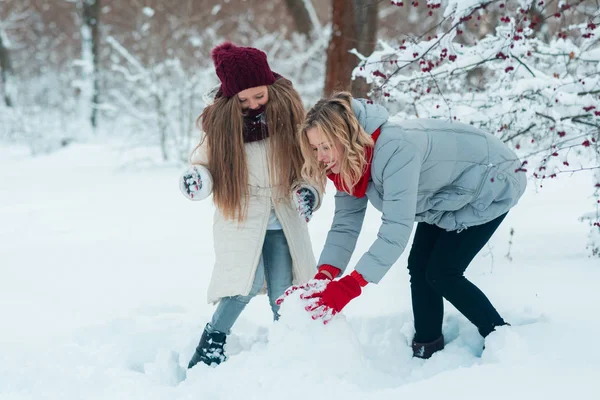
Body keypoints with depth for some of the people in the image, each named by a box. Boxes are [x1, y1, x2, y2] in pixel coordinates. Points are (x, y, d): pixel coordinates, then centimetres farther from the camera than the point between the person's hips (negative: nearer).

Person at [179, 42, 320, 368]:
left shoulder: (286, 110, -5)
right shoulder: (219, 120, -9)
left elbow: (309, 158, 4)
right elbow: (205, 162, 3)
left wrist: (309, 191, -12)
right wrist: (197, 178, -19)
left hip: (282, 218, 2)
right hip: (240, 217, -2)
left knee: (282, 292, 1)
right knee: (248, 283, -18)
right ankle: (211, 345, -1)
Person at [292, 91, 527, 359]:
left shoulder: (395, 150, -40)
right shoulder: (348, 164, -12)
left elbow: (396, 229, -44)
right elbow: (344, 225, -13)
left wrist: (348, 287, -48)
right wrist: (321, 280, -29)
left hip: (491, 182, -9)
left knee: (442, 272, -12)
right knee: (419, 266, 4)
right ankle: (427, 348, 18)